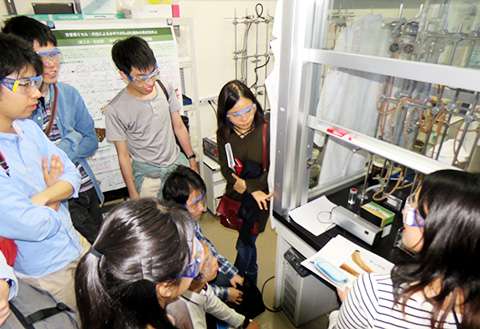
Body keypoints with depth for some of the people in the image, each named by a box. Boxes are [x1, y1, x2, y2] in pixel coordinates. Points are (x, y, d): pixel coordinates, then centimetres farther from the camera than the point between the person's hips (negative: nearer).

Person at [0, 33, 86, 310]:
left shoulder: (27, 127, -5)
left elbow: (72, 175, -1)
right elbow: (37, 227, -28)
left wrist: (42, 198, -20)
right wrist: (53, 200, -8)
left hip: (75, 244, 6)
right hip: (43, 272, -6)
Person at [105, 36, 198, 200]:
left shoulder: (165, 89, -3)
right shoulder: (115, 109, -15)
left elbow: (179, 127, 6)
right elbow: (123, 155, -7)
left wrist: (192, 161, 10)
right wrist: (133, 194, -3)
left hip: (177, 162, 4)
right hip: (147, 174, -3)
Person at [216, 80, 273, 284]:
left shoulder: (267, 132, -22)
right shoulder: (224, 135, -10)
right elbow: (226, 169, -8)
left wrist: (246, 185, -20)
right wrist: (253, 190, -20)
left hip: (258, 198, -4)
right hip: (235, 195, 4)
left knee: (244, 245, 10)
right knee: (247, 242, 25)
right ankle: (251, 278, 53)